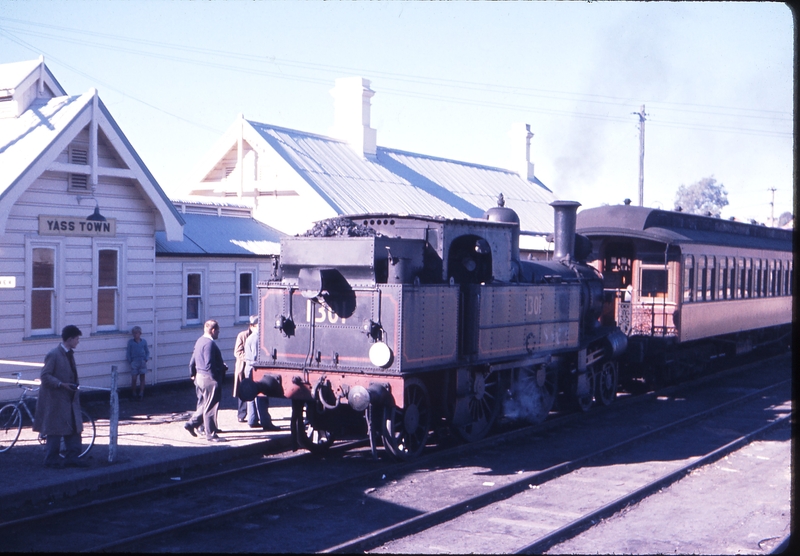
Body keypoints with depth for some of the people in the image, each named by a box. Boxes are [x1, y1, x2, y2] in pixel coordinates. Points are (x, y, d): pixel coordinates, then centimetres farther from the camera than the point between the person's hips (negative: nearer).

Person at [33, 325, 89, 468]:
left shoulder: (69, 354, 11)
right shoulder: (53, 355, -15)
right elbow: (45, 376, -17)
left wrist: (73, 386, 11)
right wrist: (61, 384, -23)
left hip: (69, 399, 8)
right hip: (56, 400, -8)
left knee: (74, 428, 7)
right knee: (56, 430, -1)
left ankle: (72, 458, 13)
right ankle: (52, 460, 9)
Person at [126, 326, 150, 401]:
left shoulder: (144, 341, 4)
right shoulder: (130, 342, 1)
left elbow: (147, 351, 12)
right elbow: (128, 352, 4)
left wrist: (146, 359, -2)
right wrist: (130, 361, -3)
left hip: (142, 361, 1)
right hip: (134, 362, -1)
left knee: (142, 378, 1)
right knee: (134, 378, -3)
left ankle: (141, 394, 5)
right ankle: (133, 394, 10)